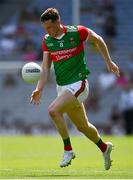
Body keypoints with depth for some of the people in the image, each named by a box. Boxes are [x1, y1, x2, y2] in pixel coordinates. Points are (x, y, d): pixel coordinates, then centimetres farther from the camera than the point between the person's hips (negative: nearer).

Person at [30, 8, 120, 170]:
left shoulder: (77, 32, -13)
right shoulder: (47, 41, 2)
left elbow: (97, 40, 5)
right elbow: (45, 68, 3)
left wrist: (109, 62, 10)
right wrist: (39, 89, -9)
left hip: (78, 84, -6)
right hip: (62, 87, 6)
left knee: (53, 110, -26)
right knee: (82, 126, 14)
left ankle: (68, 149, -13)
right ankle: (104, 147, 40)